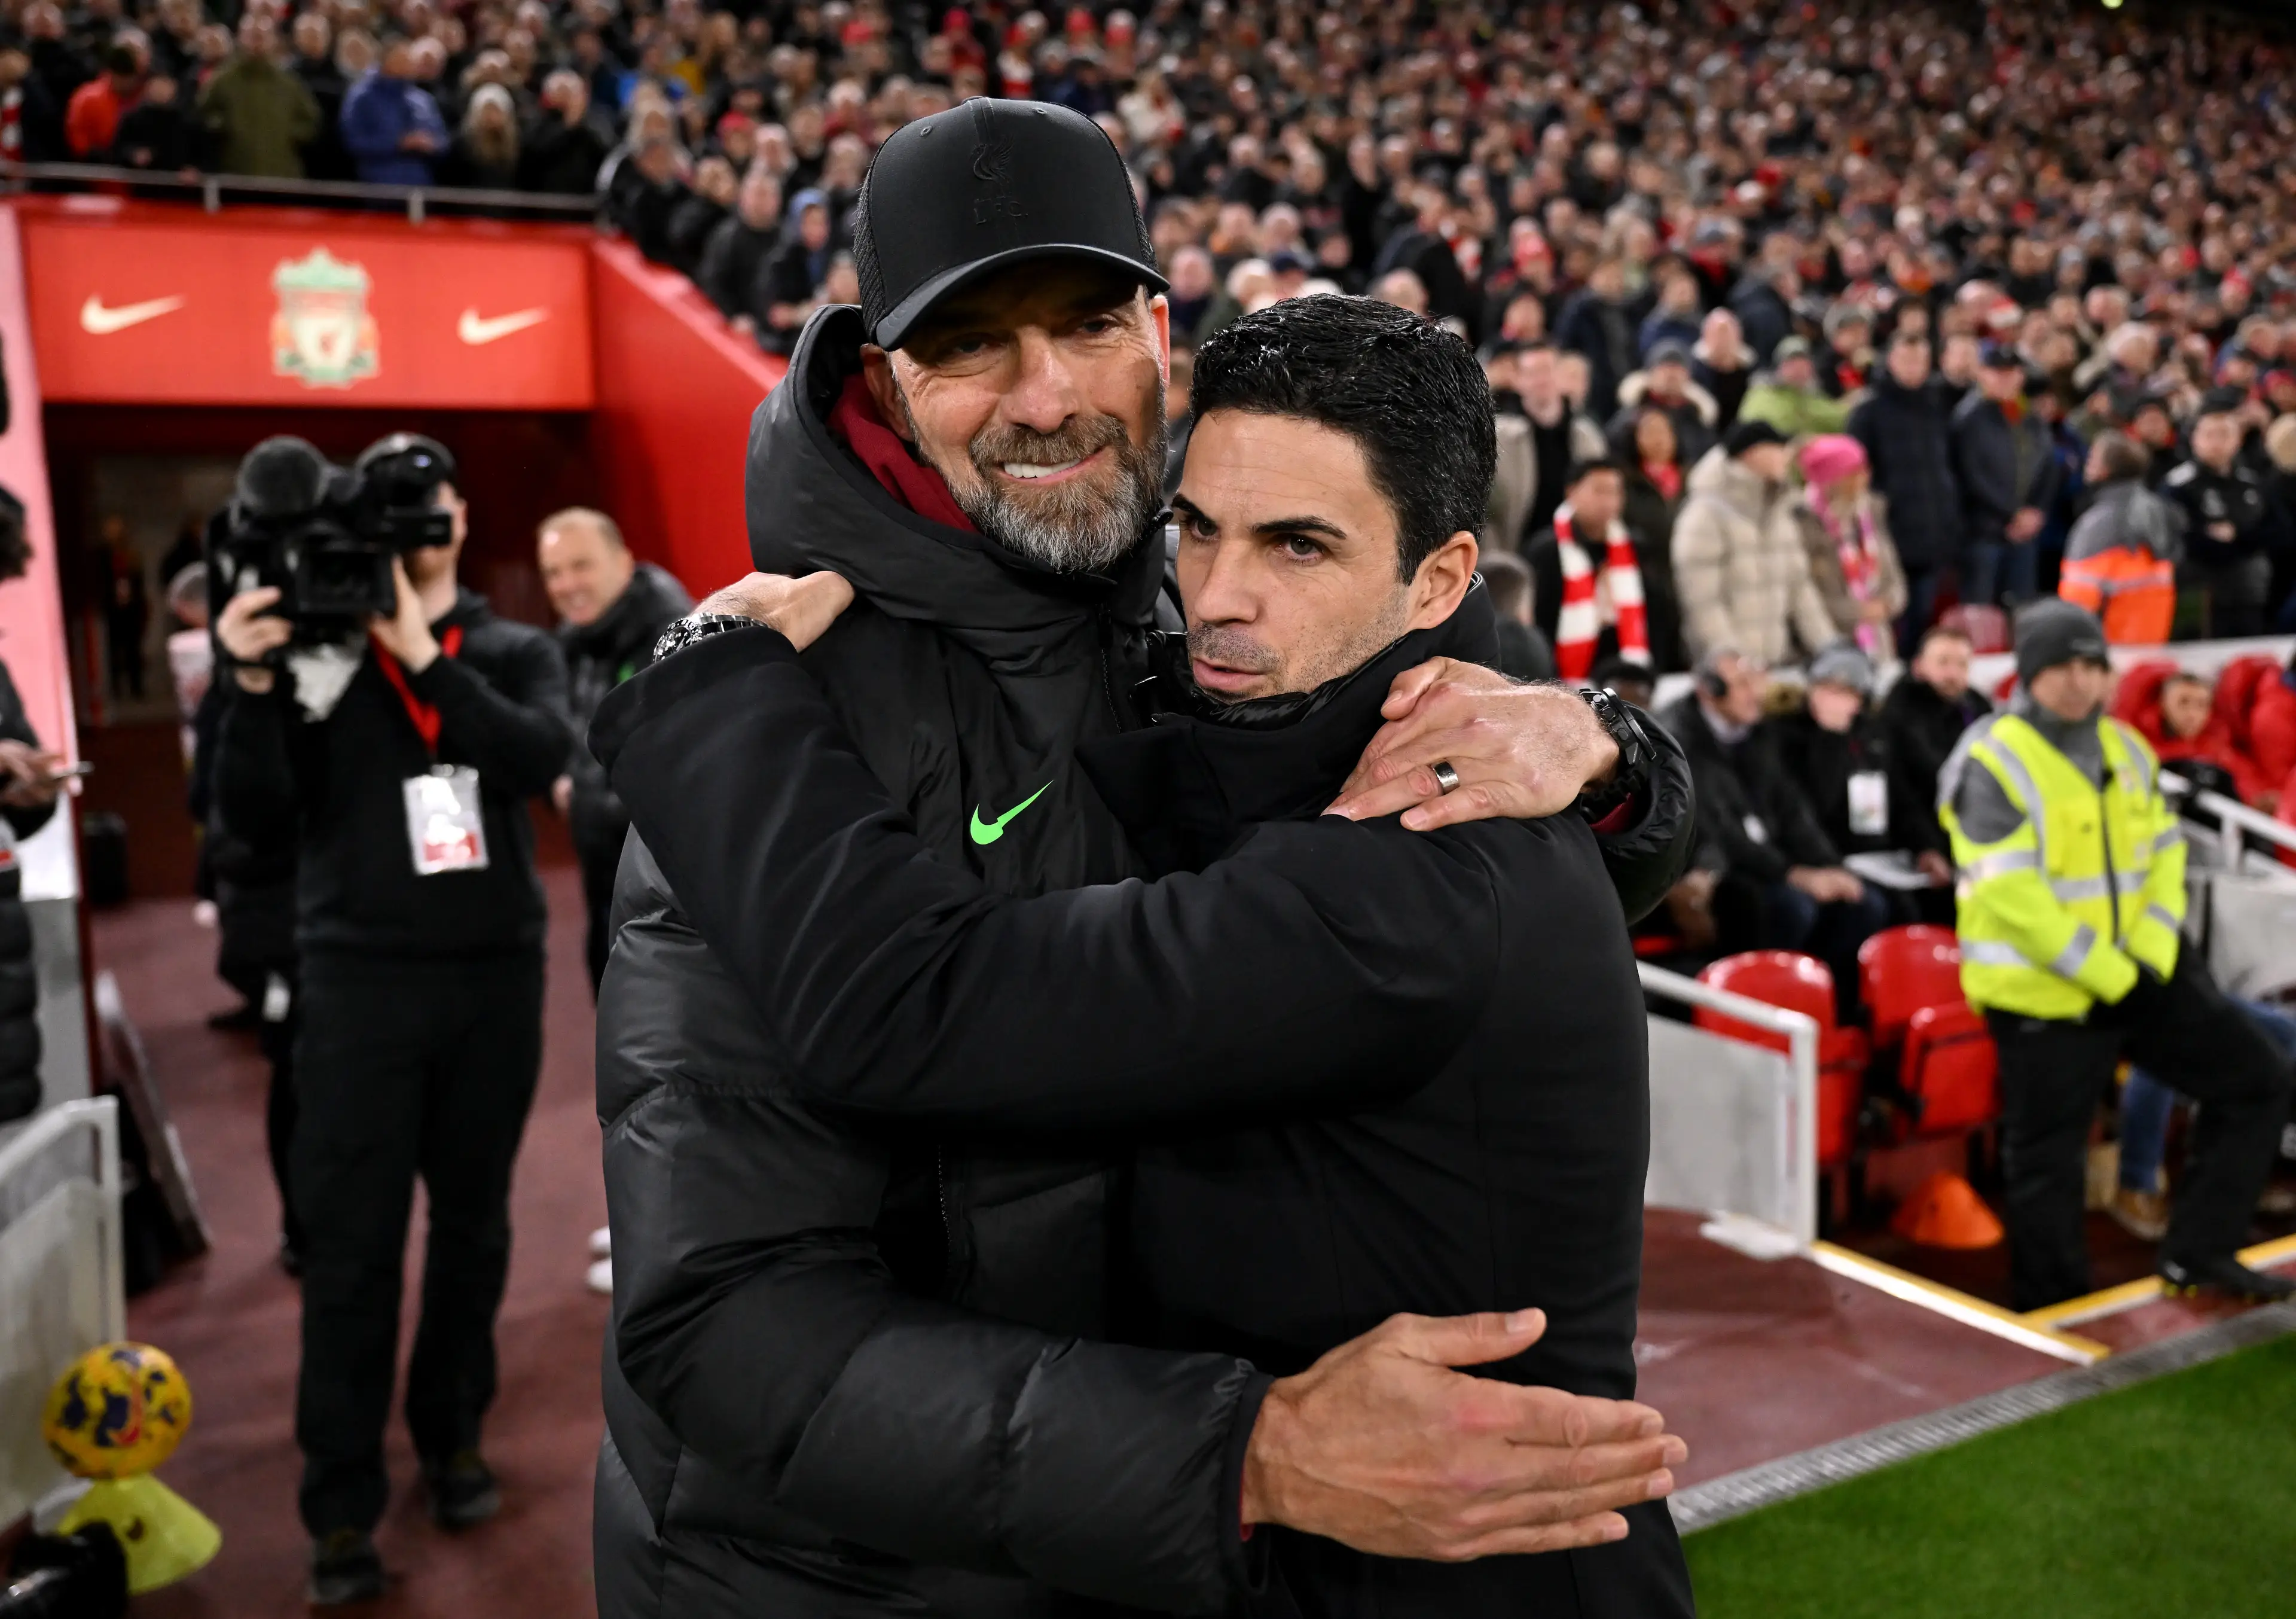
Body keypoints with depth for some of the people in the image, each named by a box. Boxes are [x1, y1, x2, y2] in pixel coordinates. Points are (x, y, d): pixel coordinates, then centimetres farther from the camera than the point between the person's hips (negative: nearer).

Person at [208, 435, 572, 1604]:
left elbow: (541, 758, -14)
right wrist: (253, 683, -20)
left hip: (496, 973, 2)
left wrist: (425, 653, -22)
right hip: (361, 978, -1)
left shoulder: (516, 651, 6)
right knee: (349, 1247, 1)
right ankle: (341, 1509, 11)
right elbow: (256, 819, -6)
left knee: (473, 1229, 12)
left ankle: (452, 1440, 29)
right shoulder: (315, 647, 2)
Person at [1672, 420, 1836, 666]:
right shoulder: (1706, 516, -8)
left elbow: (1799, 586, 17)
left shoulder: (1781, 514, 16)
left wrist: (1831, 652, 8)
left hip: (1779, 662, 7)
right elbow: (1703, 602, -14)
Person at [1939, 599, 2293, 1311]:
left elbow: (2165, 854, 8)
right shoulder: (1995, 762, -16)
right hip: (2040, 994, -7)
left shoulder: (2126, 747, 8)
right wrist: (2111, 978, -19)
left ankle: (2196, 1253, 20)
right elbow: (2012, 899, -22)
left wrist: (2150, 959, -7)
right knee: (2046, 1164, 4)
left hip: (2139, 976, 7)